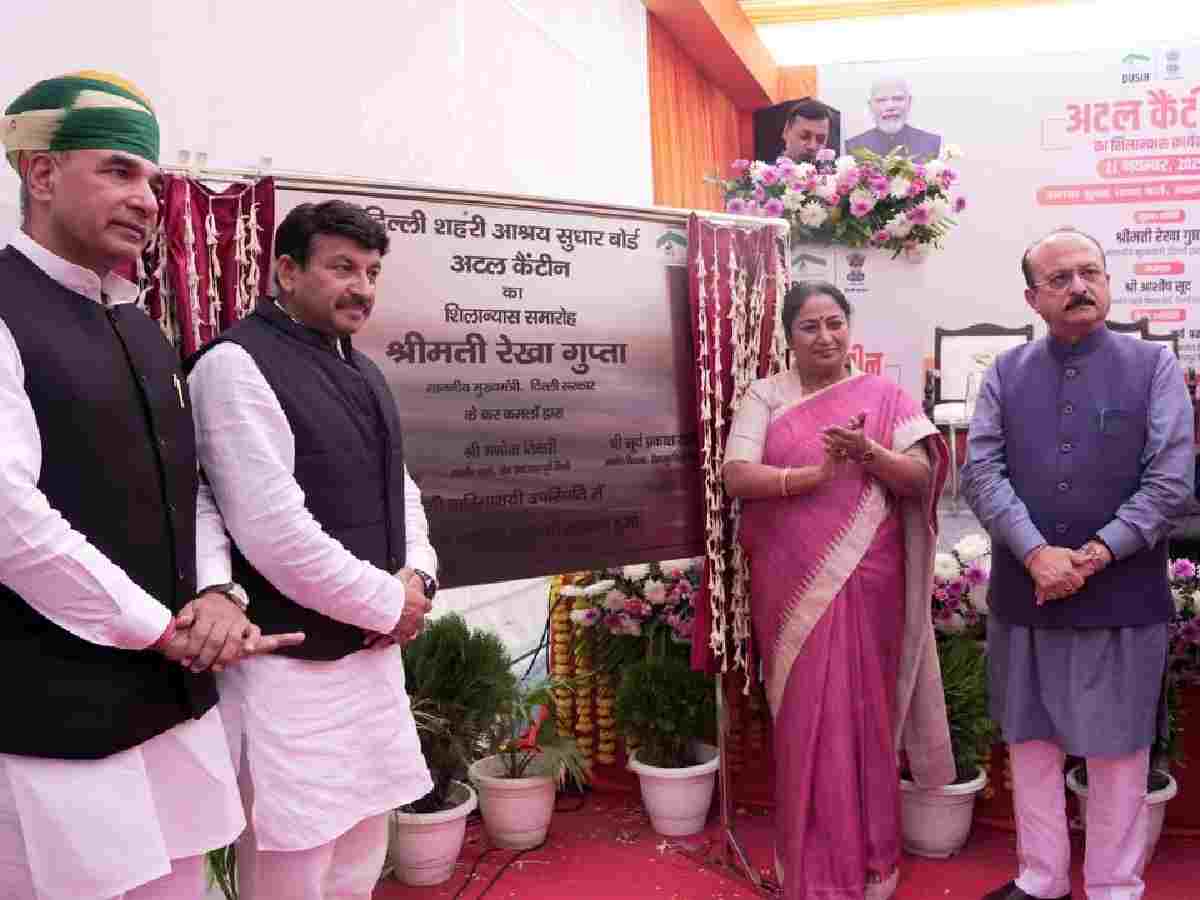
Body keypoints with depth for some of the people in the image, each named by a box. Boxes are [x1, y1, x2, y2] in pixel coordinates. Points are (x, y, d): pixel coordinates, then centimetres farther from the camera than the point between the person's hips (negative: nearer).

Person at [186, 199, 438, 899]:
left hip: (373, 651, 8)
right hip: (293, 665, -8)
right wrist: (389, 603, -13)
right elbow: (272, 530, -22)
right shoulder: (236, 366, -14)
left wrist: (417, 574, -2)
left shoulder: (363, 372, 13)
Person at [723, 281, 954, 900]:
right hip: (792, 588, 0)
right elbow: (736, 476, -8)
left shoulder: (884, 396, 5)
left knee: (863, 714, 7)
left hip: (865, 585, 0)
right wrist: (815, 474, -20)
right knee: (805, 719, 7)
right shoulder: (765, 396, 3)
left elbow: (922, 478, -3)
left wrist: (868, 452, -22)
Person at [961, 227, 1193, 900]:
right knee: (1032, 739, 12)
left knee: (1117, 746, 7)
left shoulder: (1154, 365, 0)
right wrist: (1036, 553, -16)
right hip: (1023, 592, 2)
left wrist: (1097, 554, -14)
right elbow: (982, 472, -3)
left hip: (1123, 595, -2)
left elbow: (1172, 478, -7)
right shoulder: (1005, 374, 5)